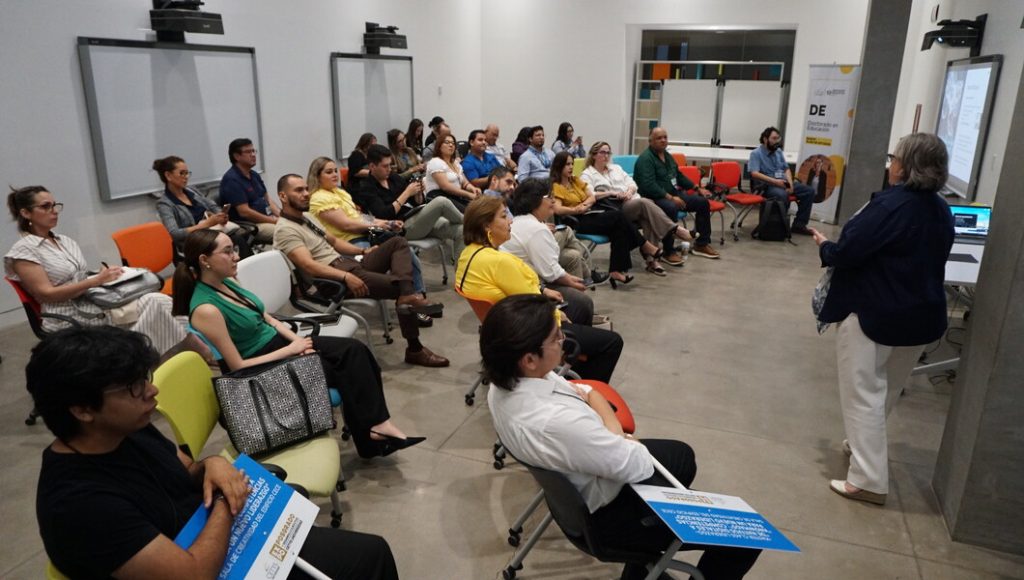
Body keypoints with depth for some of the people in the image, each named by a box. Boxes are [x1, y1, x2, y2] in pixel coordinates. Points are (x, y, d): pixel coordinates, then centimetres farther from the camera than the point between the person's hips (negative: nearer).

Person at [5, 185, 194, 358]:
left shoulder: (65, 241, 18)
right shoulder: (22, 251, -4)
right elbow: (46, 294, -12)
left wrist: (104, 275, -4)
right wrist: (96, 281, -18)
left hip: (94, 302, 7)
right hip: (69, 319, -7)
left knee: (159, 300, -21)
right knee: (155, 303, -24)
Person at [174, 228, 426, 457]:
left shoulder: (226, 283, 3)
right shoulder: (206, 309, -23)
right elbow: (238, 366, -21)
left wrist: (296, 339, -6)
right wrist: (290, 350, -17)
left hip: (278, 343, 8)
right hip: (265, 368, -8)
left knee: (355, 350, -9)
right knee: (348, 366, -14)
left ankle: (378, 423, -6)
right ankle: (377, 426, 0)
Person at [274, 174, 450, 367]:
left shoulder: (305, 218, 21)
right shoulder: (286, 230, -11)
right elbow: (309, 266, -24)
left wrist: (363, 251, 13)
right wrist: (346, 277, -32)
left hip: (351, 265, 10)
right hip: (334, 280, -10)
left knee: (398, 242, -4)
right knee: (400, 287, -20)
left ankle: (408, 295, -27)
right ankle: (414, 349, -10)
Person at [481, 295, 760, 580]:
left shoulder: (505, 381, -14)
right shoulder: (556, 422, -41)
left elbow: (586, 392, 1)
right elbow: (638, 467, -26)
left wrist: (615, 438, -14)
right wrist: (620, 437, -6)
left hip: (572, 485, 9)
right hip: (603, 513, -8)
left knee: (682, 455, 29)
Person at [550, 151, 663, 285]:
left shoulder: (576, 180, 20)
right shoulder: (556, 187, -2)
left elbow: (592, 198, 11)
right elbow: (557, 209, -18)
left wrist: (583, 205, -9)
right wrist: (576, 210, -23)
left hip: (590, 215, 7)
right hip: (576, 222, -7)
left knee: (619, 228, -23)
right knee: (618, 216, -23)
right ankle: (647, 249, -12)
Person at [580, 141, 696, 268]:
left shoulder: (615, 168, 27)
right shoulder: (587, 175, 8)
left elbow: (632, 184, 20)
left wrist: (630, 191, -4)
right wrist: (611, 193, -16)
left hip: (633, 202, 5)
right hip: (616, 208, -5)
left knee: (647, 217, -30)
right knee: (645, 203, -32)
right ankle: (676, 230, -33)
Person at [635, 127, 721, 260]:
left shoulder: (666, 155, 15)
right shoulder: (645, 158, -15)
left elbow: (679, 175, 27)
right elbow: (648, 185, -26)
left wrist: (697, 188, 19)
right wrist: (670, 197, -29)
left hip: (673, 193, 10)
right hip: (653, 198, -9)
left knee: (703, 202, 4)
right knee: (671, 207, -39)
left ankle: (701, 244, 14)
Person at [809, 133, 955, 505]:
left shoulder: (890, 204, -20)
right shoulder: (941, 210, 6)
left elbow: (847, 253, -22)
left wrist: (824, 246, 0)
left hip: (875, 314, -8)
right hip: (922, 315, 8)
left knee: (863, 394, 1)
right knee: (884, 389, 24)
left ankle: (869, 480, 3)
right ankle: (866, 444, 43)